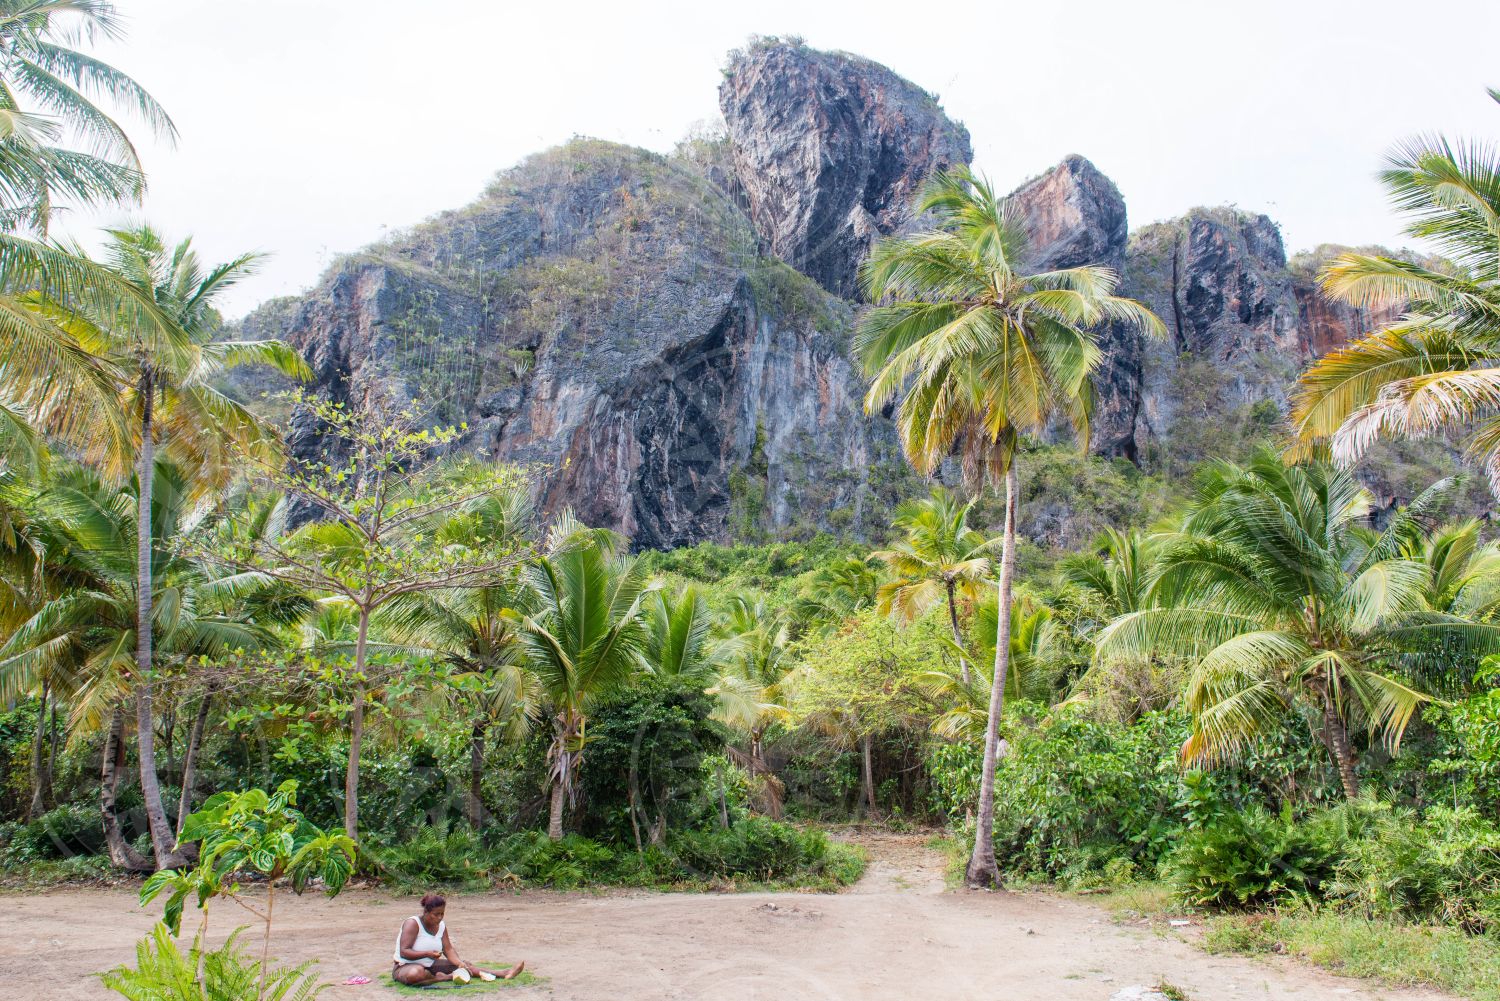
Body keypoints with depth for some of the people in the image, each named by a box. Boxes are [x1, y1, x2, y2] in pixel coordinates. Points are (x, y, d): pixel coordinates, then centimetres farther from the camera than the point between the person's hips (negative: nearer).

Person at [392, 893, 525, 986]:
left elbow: (448, 949, 0)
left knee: (464, 964, -1)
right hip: (405, 966, -7)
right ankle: (447, 977, -21)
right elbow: (404, 952, -23)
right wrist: (427, 954, -35)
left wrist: (460, 963, -19)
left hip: (429, 965, 7)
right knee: (416, 973, -44)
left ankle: (503, 974, -5)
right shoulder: (412, 923, -17)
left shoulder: (441, 925, 4)